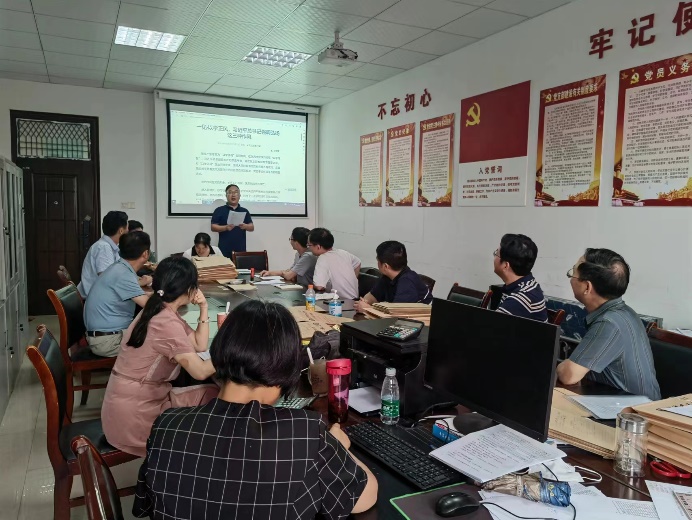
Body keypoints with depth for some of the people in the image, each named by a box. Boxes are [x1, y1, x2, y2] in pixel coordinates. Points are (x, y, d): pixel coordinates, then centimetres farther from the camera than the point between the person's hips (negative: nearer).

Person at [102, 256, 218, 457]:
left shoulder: (160, 311, 7)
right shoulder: (167, 323, -24)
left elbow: (199, 345, 9)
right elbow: (200, 371, -21)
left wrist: (204, 308, 0)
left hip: (140, 399, 9)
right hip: (133, 415, -9)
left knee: (214, 394, 5)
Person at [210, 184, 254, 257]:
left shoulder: (244, 211, 13)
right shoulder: (219, 210, 4)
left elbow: (252, 227, 10)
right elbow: (213, 227, -1)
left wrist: (245, 226, -12)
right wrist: (226, 227, -18)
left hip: (241, 249, 3)